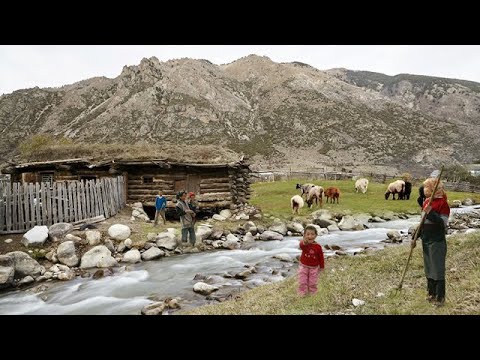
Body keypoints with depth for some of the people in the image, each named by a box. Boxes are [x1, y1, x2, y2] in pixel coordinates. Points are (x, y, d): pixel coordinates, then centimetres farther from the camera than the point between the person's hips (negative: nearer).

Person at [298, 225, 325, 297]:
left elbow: (321, 257, -2)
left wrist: (321, 266, 4)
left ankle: (312, 293, 30)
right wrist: (304, 242, -69)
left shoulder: (318, 247, -14)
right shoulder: (303, 244, -19)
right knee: (302, 282, 7)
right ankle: (302, 294, 22)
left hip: (314, 268, 0)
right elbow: (301, 245, -46)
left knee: (312, 283, 12)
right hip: (303, 266, 0)